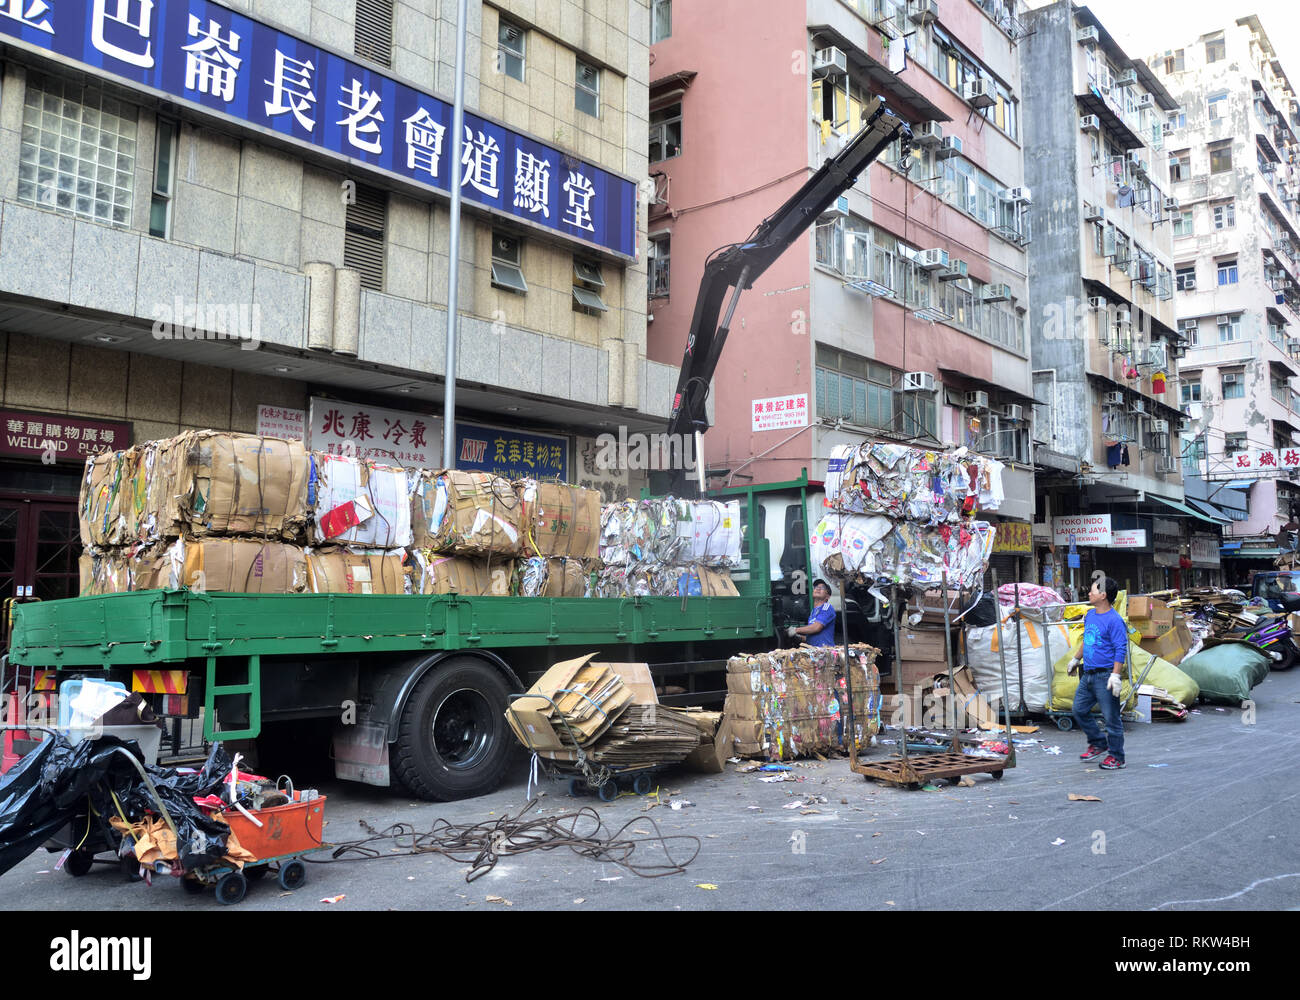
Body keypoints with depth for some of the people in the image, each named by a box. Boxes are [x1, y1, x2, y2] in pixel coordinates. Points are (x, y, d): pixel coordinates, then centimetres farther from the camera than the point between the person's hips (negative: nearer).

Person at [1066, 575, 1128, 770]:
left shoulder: (1114, 620, -16)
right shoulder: (1090, 615, 11)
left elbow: (1121, 650, -18)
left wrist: (1116, 676, -23)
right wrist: (1075, 659, 30)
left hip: (1105, 675, -9)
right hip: (1088, 675, 9)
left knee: (1111, 717, 0)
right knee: (1079, 710, 14)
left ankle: (1116, 756, 11)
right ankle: (1098, 743, 30)